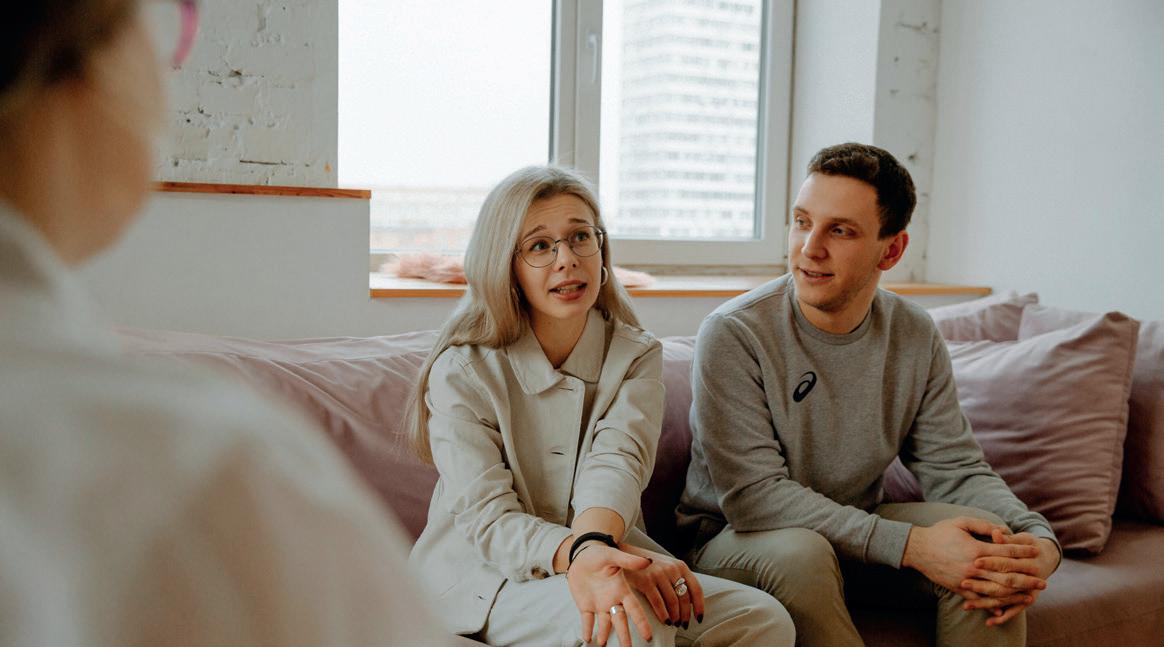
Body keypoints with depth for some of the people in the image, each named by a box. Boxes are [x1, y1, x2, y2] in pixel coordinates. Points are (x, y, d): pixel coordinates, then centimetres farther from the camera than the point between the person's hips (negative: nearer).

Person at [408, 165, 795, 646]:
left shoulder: (636, 357, 1)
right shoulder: (461, 372, -10)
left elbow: (617, 461, -19)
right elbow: (487, 519, -18)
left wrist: (593, 545, -44)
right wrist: (596, 554, -38)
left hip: (606, 550, 5)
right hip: (486, 577, -4)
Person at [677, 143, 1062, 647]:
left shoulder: (915, 339, -3)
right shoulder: (734, 335, -20)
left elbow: (956, 468, -3)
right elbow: (754, 494, -26)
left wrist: (1040, 540, -25)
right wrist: (909, 544, -32)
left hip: (860, 529, 4)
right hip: (736, 538, -4)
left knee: (990, 542, -19)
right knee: (799, 553, -36)